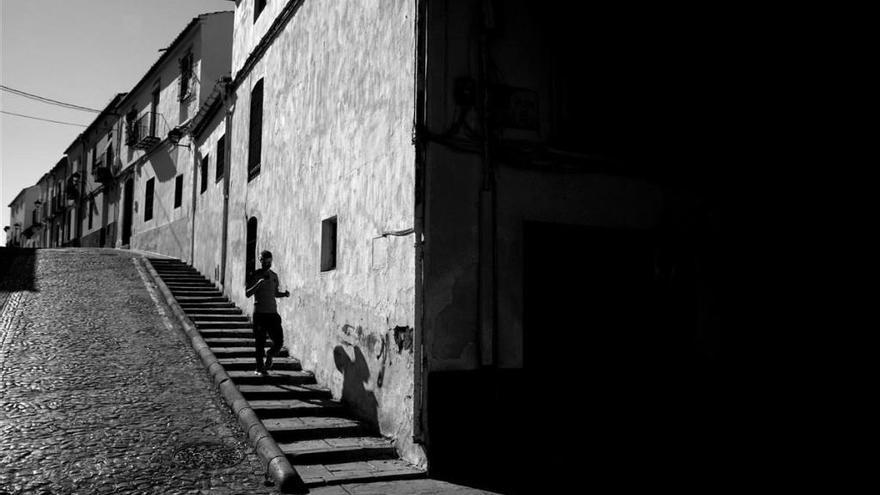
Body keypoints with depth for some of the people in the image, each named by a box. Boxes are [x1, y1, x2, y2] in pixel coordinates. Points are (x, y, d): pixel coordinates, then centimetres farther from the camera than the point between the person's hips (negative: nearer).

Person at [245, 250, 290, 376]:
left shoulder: (274, 276, 12)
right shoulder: (255, 275, -2)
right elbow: (247, 294, -7)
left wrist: (284, 294, 3)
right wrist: (259, 283, -21)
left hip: (273, 313, 4)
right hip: (260, 313, -4)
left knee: (279, 341, 0)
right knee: (260, 342, 0)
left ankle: (269, 357, 28)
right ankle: (259, 368, 13)